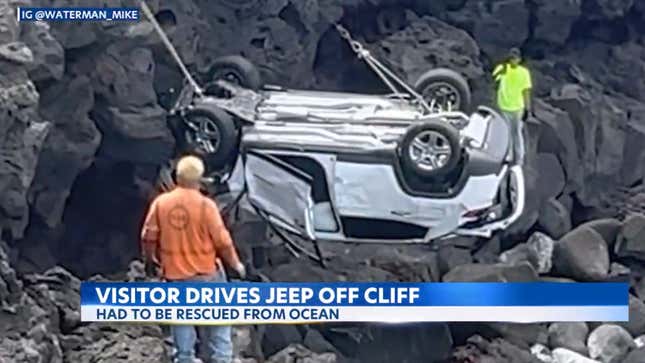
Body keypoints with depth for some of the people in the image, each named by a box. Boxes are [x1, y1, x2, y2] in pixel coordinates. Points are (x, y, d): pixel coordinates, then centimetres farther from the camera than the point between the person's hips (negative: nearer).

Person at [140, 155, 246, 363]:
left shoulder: (161, 203, -7)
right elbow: (222, 240, -11)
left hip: (175, 273, 3)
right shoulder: (205, 205, -15)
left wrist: (150, 260, 19)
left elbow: (148, 236, 0)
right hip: (207, 272, -2)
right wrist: (235, 264, 5)